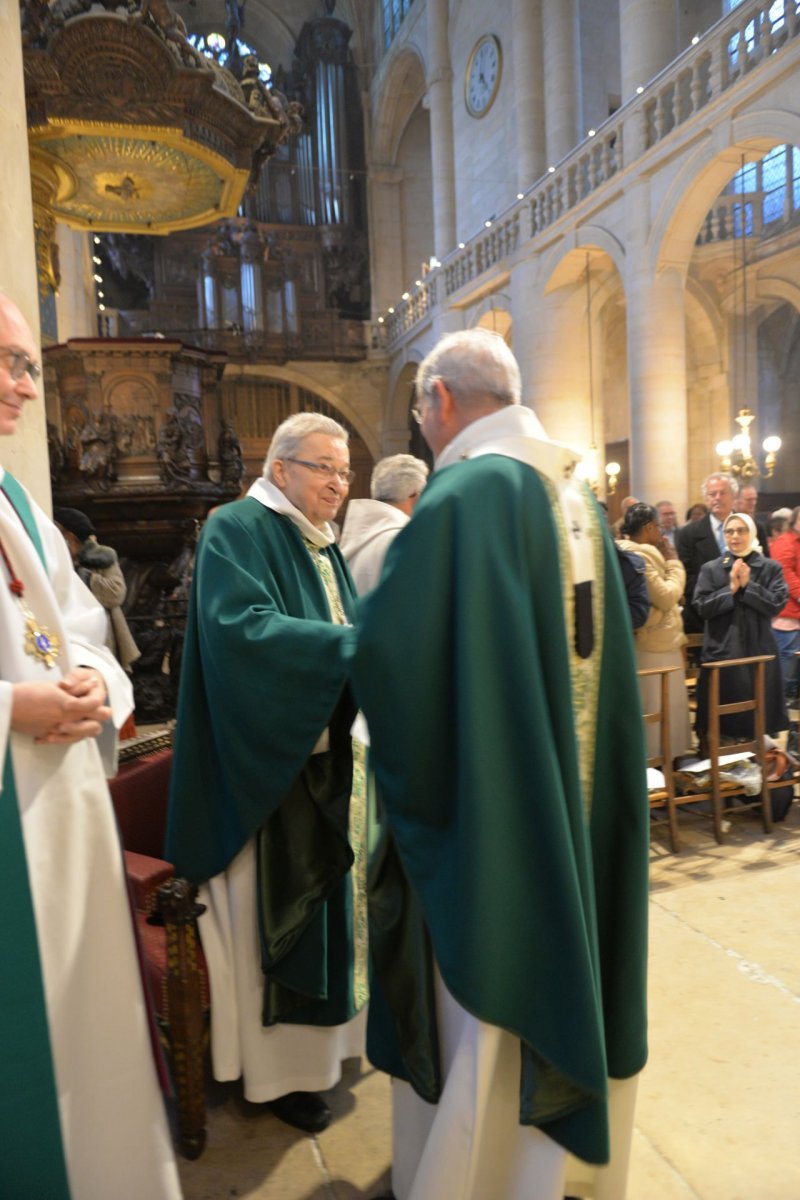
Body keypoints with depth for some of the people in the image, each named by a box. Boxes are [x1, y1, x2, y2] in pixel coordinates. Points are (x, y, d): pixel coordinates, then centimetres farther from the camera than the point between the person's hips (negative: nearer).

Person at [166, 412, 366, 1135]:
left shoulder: (323, 545, 14)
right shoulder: (237, 530, -13)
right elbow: (242, 628, -28)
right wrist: (357, 645, -30)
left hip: (324, 756, 9)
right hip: (267, 764, -8)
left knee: (322, 897, 19)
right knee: (274, 912, 5)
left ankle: (319, 1032, 39)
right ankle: (278, 1067, 25)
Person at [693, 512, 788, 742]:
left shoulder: (771, 568, 4)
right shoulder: (710, 569, 3)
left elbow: (777, 604, -7)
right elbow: (701, 607, -5)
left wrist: (747, 585, -13)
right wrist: (731, 589, -12)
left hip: (758, 649, 0)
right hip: (722, 649, 0)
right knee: (723, 709, 3)